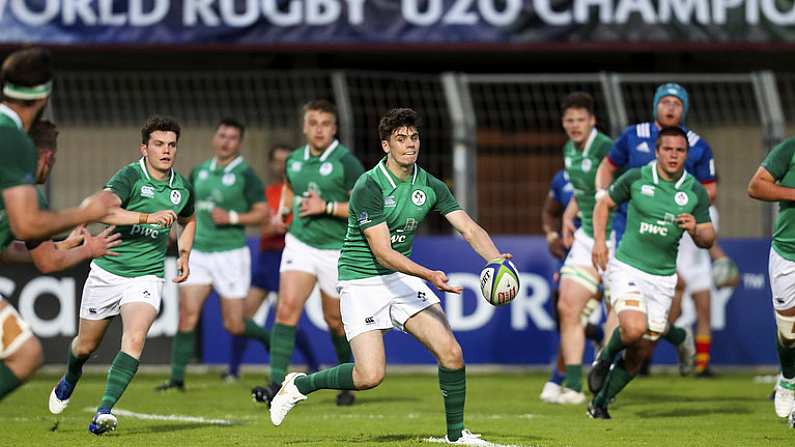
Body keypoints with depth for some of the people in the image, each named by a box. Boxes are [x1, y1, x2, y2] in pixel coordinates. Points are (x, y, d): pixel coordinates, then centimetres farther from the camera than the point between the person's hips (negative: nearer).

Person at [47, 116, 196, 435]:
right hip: (108, 272, -2)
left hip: (147, 276, 2)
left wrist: (184, 255, 14)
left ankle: (104, 412, -27)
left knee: (135, 340, -23)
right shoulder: (130, 176, -15)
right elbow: (103, 210, -36)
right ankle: (70, 380, 50)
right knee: (86, 345, 14)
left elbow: (188, 220, 27)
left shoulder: (182, 187, 3)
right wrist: (148, 217, -43)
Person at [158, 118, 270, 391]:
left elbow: (262, 213, -8)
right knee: (187, 314, -9)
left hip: (230, 253, -4)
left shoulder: (245, 175, -6)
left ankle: (267, 338, 32)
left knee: (234, 325, 0)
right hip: (197, 253, 4)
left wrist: (232, 217, -19)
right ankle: (177, 377, -6)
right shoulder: (199, 171, 10)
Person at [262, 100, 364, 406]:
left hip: (337, 251, -3)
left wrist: (327, 207, -21)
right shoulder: (294, 160, 5)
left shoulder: (346, 162, -12)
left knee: (335, 320, 10)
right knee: (287, 309, -16)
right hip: (299, 244, 3)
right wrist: (283, 210, 11)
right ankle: (277, 383, -20)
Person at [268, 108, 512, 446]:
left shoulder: (430, 186, -1)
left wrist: (496, 259, -26)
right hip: (362, 282, -6)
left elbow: (469, 228, -6)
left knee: (451, 354, -10)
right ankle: (300, 384, 10)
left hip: (404, 277, 6)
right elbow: (382, 252, -24)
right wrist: (430, 275, -35)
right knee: (370, 376, -15)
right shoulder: (369, 187, -20)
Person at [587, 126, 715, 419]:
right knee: (633, 329, -27)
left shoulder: (695, 192, 1)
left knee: (642, 352, 4)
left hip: (663, 277, 3)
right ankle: (606, 357, 7)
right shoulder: (636, 178, -4)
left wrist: (695, 229, -18)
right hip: (627, 267, -3)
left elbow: (707, 239, 5)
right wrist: (599, 239, -4)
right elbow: (604, 203, 10)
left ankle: (600, 403, 22)